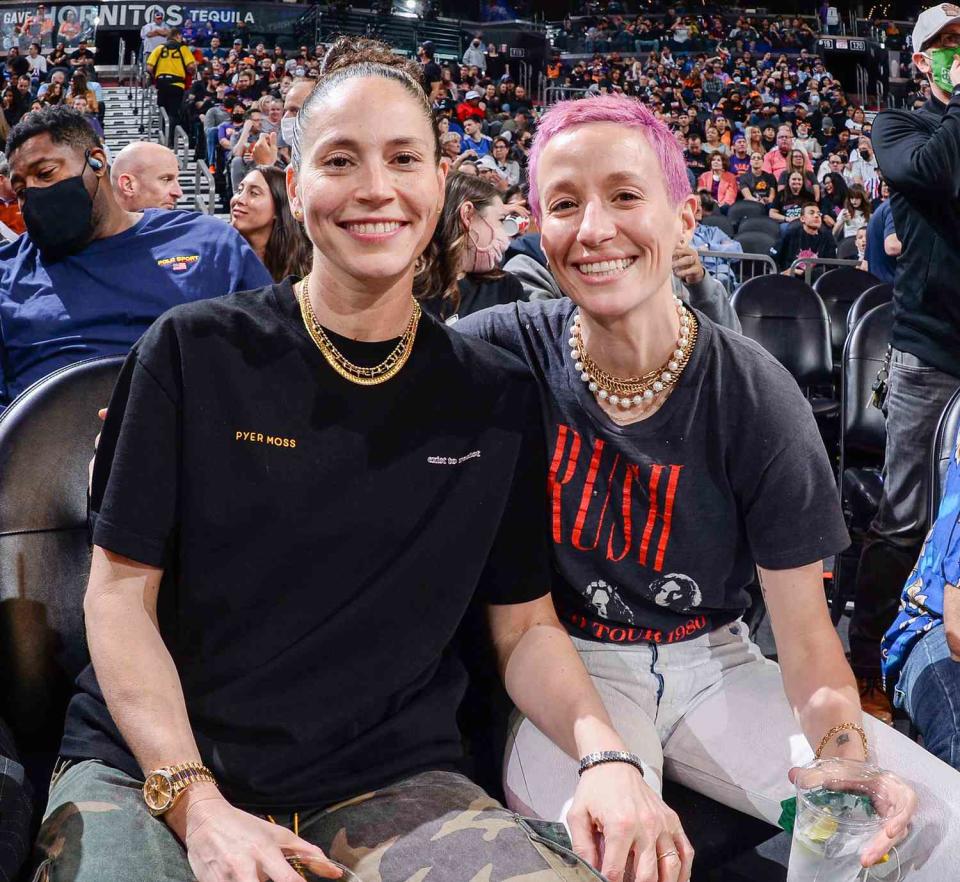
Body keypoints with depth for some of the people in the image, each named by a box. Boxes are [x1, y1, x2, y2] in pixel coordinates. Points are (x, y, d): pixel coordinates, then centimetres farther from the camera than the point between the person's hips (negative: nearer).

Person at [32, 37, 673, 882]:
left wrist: (605, 752, -12)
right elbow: (120, 591, -1)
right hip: (149, 765, -1)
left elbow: (527, 625, 8)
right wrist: (194, 802, -14)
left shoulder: (498, 397, 4)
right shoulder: (197, 353, -2)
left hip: (387, 782, 2)